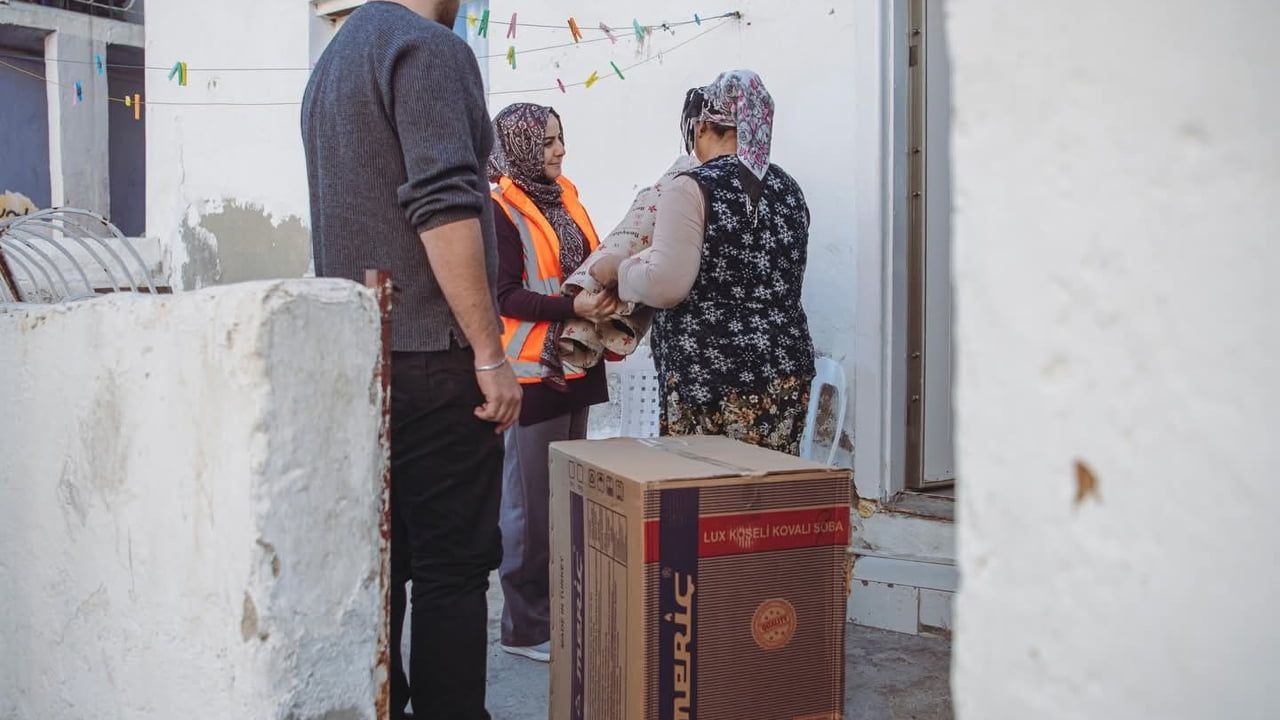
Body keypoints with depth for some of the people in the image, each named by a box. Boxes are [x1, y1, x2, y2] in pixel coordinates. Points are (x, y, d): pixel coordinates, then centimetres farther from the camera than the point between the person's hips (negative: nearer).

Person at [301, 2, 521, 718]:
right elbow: (443, 206, -20)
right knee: (452, 565, -4)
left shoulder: (334, 61, 20)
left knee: (380, 557, 14)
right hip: (430, 357, -9)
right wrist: (491, 354, -18)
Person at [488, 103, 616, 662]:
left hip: (575, 363, 9)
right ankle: (526, 626, 8)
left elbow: (590, 258, 21)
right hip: (532, 369, -9)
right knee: (531, 500, -2)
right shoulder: (501, 207, -10)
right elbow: (505, 294, -16)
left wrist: (608, 286, 1)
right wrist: (573, 307, -25)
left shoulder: (564, 195, 13)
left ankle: (563, 609, 26)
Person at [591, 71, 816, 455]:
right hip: (787, 369, 7)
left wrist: (617, 269, 1)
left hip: (710, 375, -7)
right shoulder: (788, 189, 12)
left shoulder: (693, 189, -10)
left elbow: (666, 285, -16)